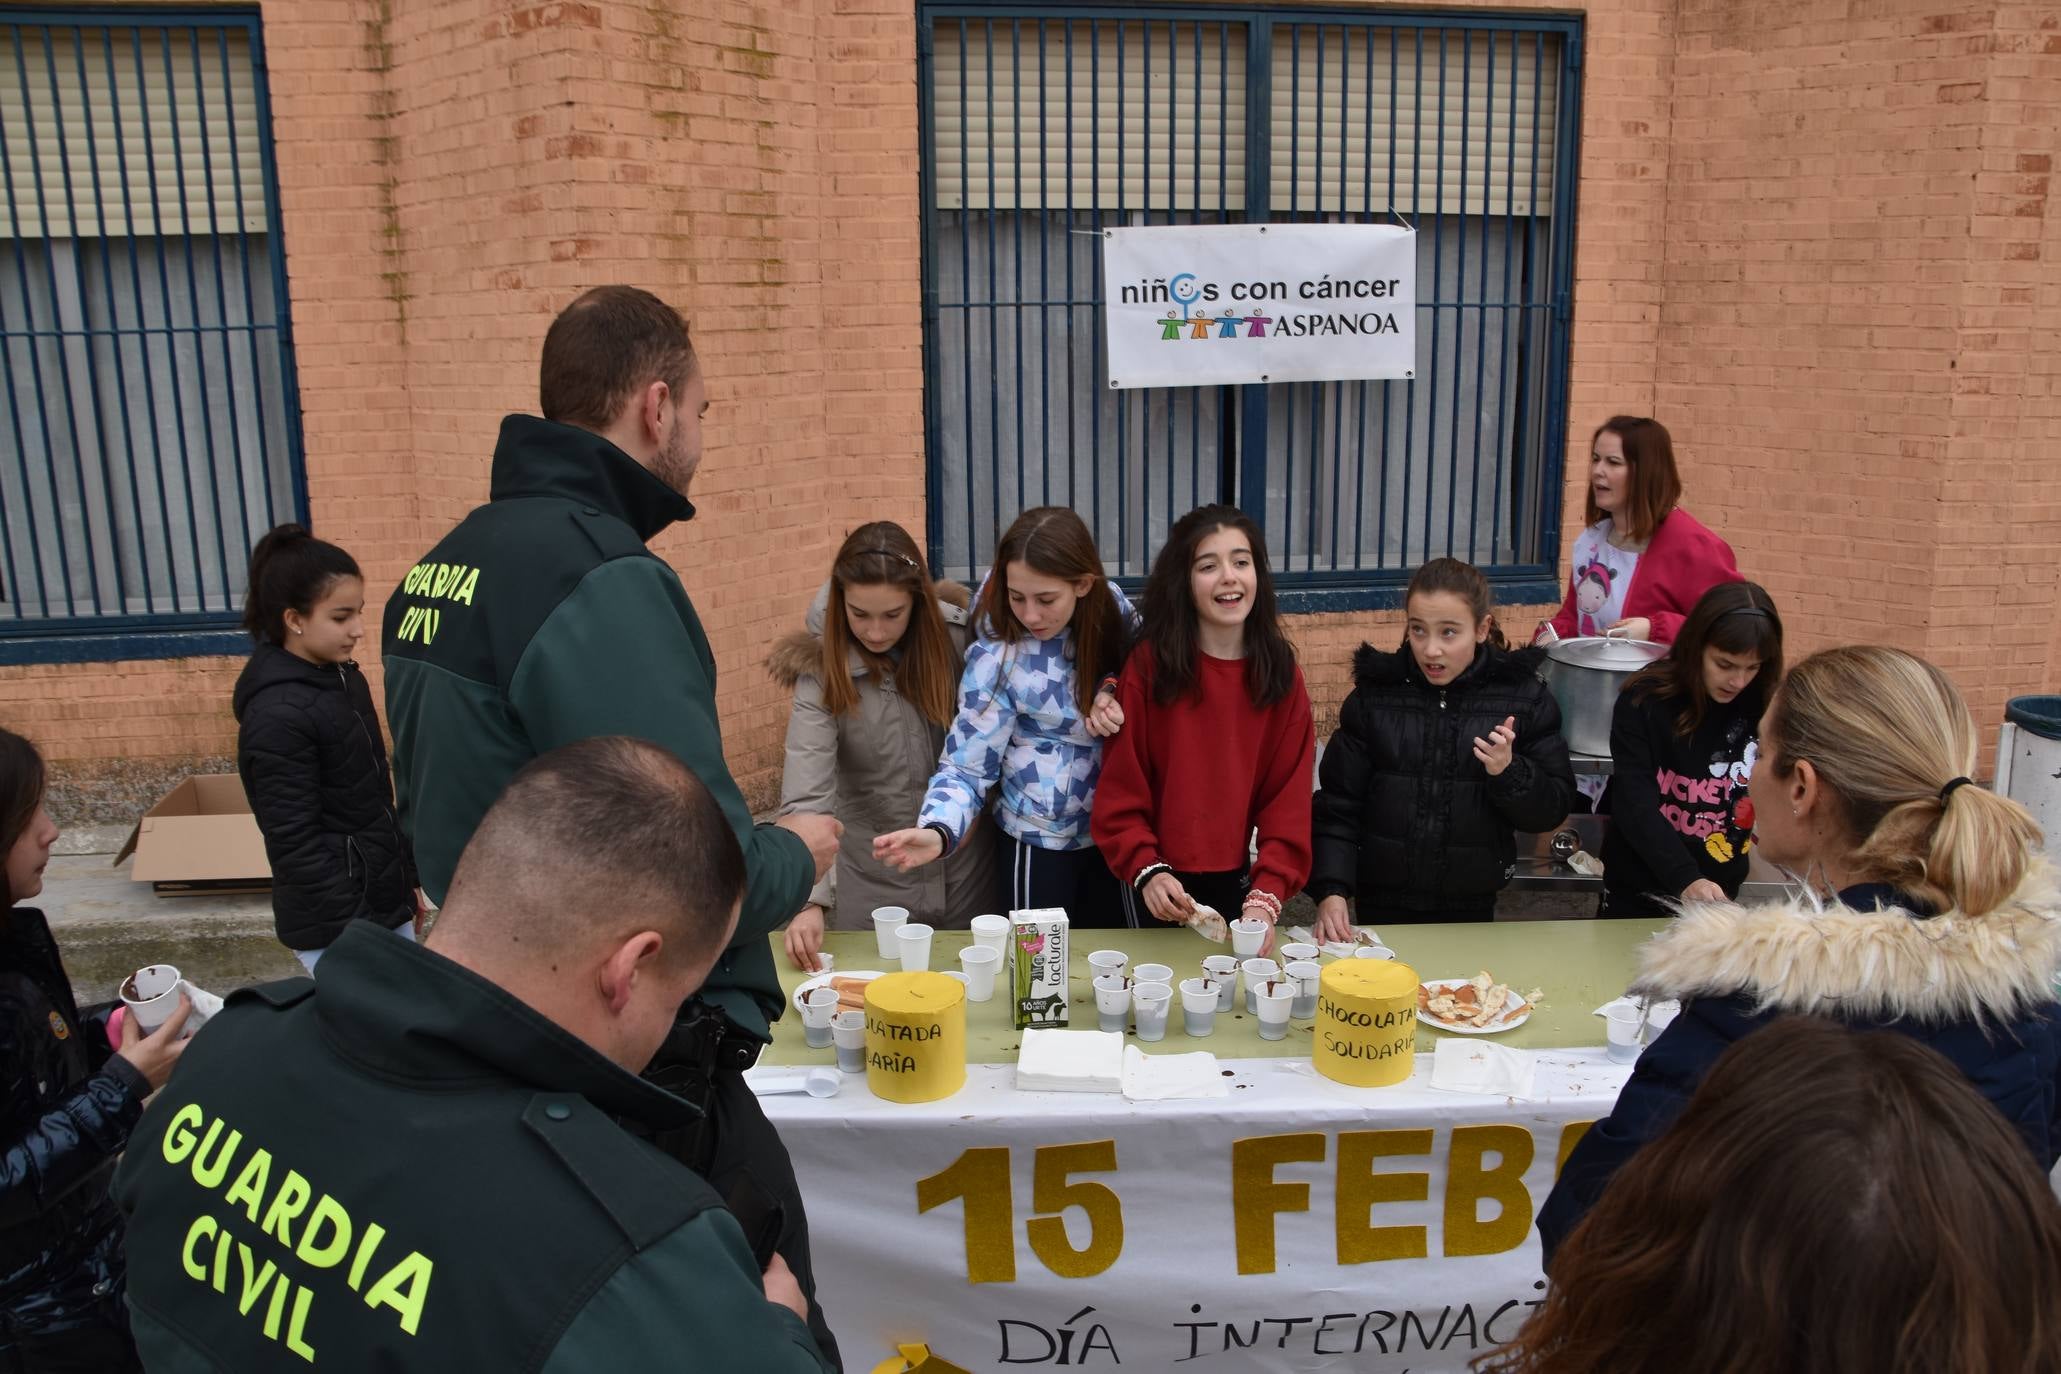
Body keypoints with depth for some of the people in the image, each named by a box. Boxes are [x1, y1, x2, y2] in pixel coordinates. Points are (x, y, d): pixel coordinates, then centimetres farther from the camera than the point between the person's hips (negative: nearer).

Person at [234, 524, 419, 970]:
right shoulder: (277, 715, -20)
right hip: (334, 924, -8)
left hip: (383, 899, 8)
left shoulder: (343, 678, 6)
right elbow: (295, 845, -21)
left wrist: (406, 878, 19)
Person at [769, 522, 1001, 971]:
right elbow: (807, 794, -23)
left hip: (966, 860, 2)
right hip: (871, 872, -1)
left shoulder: (959, 636, -12)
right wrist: (810, 898, -32)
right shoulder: (821, 668, -16)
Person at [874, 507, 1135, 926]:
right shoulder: (996, 658, -23)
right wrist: (936, 832, -40)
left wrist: (1113, 688, -19)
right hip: (1043, 838, -5)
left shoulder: (1113, 607, -10)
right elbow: (967, 765, -20)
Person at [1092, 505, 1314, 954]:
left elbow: (1289, 800, -4)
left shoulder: (1282, 675, -3)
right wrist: (1146, 871, -22)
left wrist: (1267, 896, -16)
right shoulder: (1148, 666, -10)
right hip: (1160, 888, -2)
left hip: (1239, 882, 2)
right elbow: (1119, 792, -8)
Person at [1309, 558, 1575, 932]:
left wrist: (1509, 773, -20)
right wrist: (1331, 891, -15)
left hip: (1471, 911, 0)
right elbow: (1338, 805, -4)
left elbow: (1552, 808, -2)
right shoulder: (1374, 695, -5)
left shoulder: (1522, 698, -5)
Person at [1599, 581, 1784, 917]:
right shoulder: (1644, 702, -14)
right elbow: (1635, 804, -20)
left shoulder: (1766, 710, -6)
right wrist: (1685, 879, -32)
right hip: (1638, 896, -2)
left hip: (1718, 898, 2)